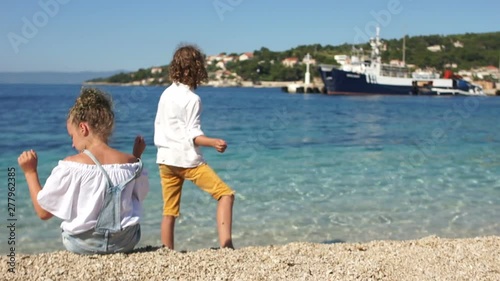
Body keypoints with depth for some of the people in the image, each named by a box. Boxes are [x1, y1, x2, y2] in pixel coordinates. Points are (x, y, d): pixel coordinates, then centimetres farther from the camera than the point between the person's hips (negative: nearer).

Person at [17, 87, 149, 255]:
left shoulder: (70, 166, -15)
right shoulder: (130, 162, -8)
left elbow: (43, 212, -9)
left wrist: (30, 172, 1)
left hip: (83, 244, -2)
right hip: (126, 242, 2)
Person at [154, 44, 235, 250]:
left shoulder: (166, 94, 10)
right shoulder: (192, 99, -11)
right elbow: (193, 135, -16)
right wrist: (213, 143, -30)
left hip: (165, 159, 7)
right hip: (187, 159, -7)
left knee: (169, 212, 13)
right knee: (226, 194, -5)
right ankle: (225, 243, -17)